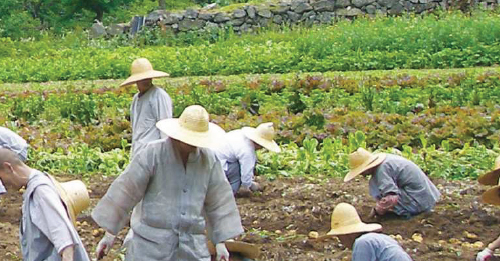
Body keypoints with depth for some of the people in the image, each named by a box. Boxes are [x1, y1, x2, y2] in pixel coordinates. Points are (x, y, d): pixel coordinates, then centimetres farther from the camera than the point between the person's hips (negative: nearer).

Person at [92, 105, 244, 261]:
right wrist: (109, 234, -7)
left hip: (191, 247, 3)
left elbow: (219, 201, 9)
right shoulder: (152, 154, -11)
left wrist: (220, 242, 9)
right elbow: (125, 191, -8)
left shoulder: (208, 160, 0)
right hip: (152, 243, -3)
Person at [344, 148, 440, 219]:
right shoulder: (385, 159, 9)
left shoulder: (381, 170, -20)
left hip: (418, 202, -10)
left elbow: (391, 198, -30)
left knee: (375, 185, -13)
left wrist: (377, 210, -13)